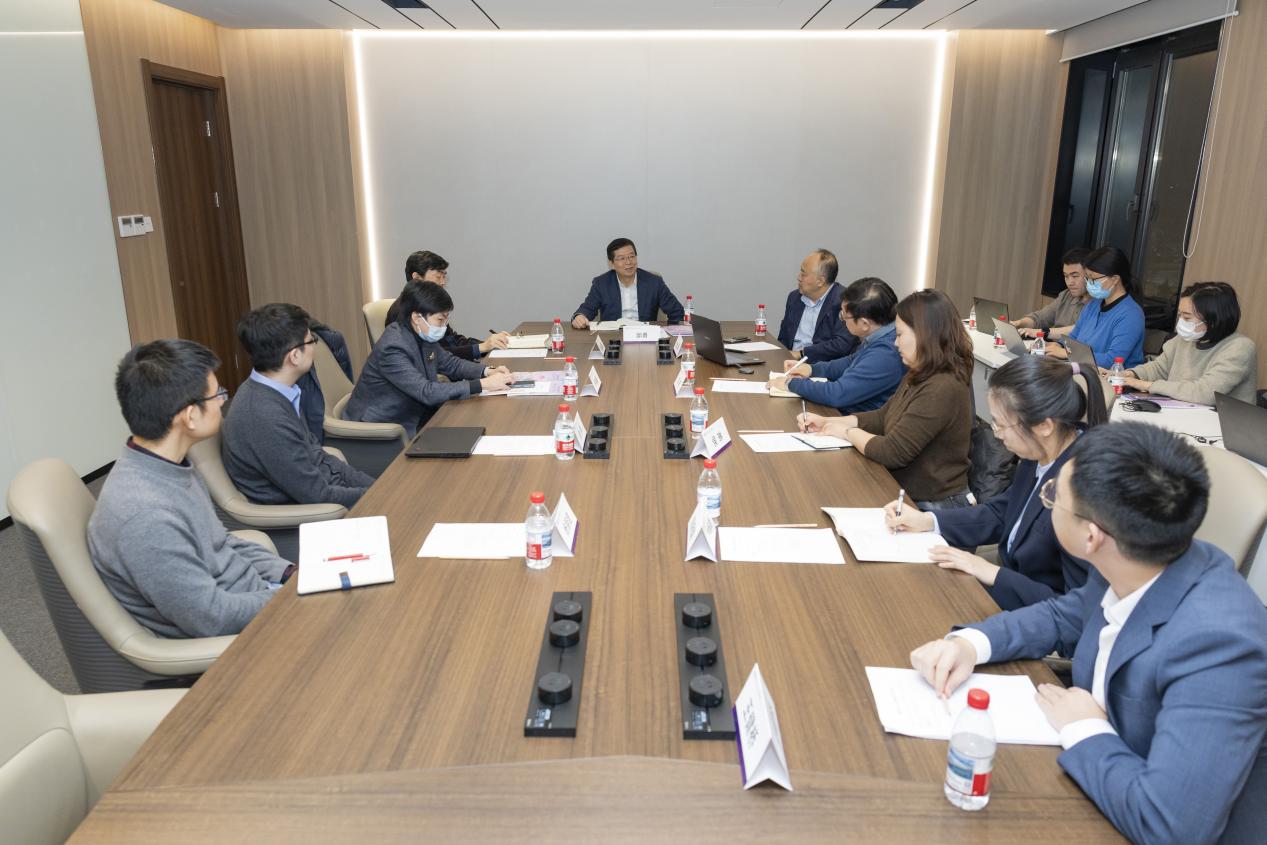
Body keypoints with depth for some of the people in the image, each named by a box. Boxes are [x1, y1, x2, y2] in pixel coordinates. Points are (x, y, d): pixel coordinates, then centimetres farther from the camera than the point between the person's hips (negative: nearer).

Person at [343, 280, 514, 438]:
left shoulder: (423, 335, -2)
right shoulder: (392, 348, -26)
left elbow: (450, 363, 11)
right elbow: (427, 392, -31)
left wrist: (487, 372, -8)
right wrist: (483, 385, -32)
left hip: (413, 418, 8)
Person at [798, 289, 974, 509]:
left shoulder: (942, 391, -24)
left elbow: (892, 452, -23)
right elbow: (882, 417, 14)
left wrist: (847, 432, -7)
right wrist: (827, 422, 5)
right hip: (907, 492, 8)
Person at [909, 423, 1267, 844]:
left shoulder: (1218, 643, -35)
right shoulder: (1130, 569, -13)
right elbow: (1063, 617, 8)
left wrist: (1084, 729, -22)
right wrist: (969, 642, -9)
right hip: (1091, 780, 6)